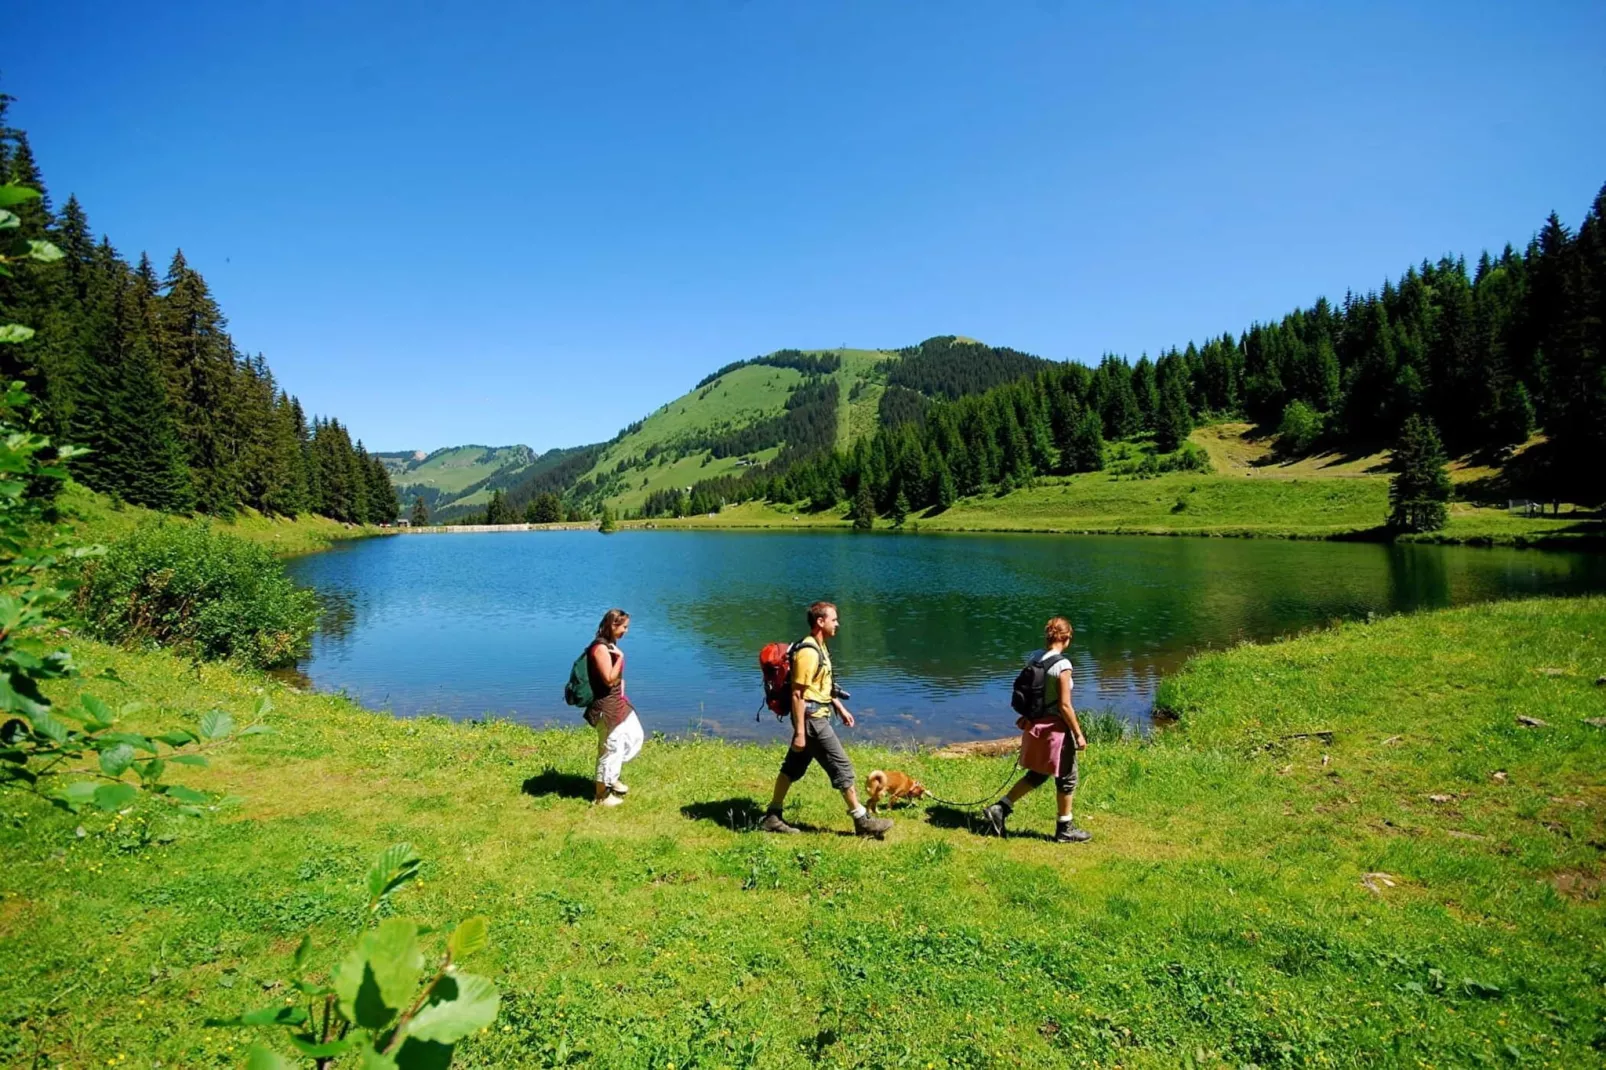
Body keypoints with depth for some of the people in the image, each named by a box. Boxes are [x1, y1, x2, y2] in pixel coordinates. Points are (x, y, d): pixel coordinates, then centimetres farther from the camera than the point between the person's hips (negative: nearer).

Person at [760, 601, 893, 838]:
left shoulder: (819, 647, 11)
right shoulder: (807, 652, -21)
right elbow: (797, 694, -22)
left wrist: (840, 708, 22)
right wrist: (799, 732, -22)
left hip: (816, 718, 10)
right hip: (812, 720, -10)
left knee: (792, 768, 14)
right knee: (842, 768, -2)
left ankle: (772, 817, 22)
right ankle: (862, 821, 8)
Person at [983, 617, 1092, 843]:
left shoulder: (1033, 659, 1)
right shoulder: (1062, 665, -19)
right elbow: (1065, 706, -19)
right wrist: (1078, 734, -10)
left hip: (1034, 725, 7)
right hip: (1055, 728, -7)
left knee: (1037, 774, 21)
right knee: (1066, 778, 12)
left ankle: (1000, 809, 16)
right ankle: (1065, 829, 25)